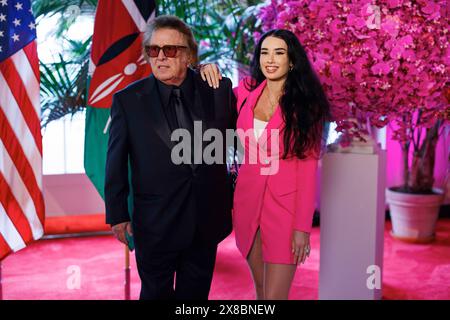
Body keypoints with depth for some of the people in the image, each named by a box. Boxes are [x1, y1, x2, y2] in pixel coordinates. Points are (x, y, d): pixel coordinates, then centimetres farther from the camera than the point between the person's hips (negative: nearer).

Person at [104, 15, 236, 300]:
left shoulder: (219, 90, -5)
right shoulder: (128, 100, -7)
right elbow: (116, 163, -2)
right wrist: (117, 215, 0)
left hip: (207, 222, 2)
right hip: (155, 225, -1)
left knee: (196, 293, 18)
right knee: (156, 292, 16)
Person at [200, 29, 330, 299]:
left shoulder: (306, 104, -7)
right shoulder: (247, 91, 2)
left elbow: (308, 167, -9)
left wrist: (303, 226, -13)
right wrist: (209, 74, -1)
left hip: (285, 205, -4)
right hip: (248, 200, 4)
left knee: (274, 295, -3)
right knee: (261, 289, 16)